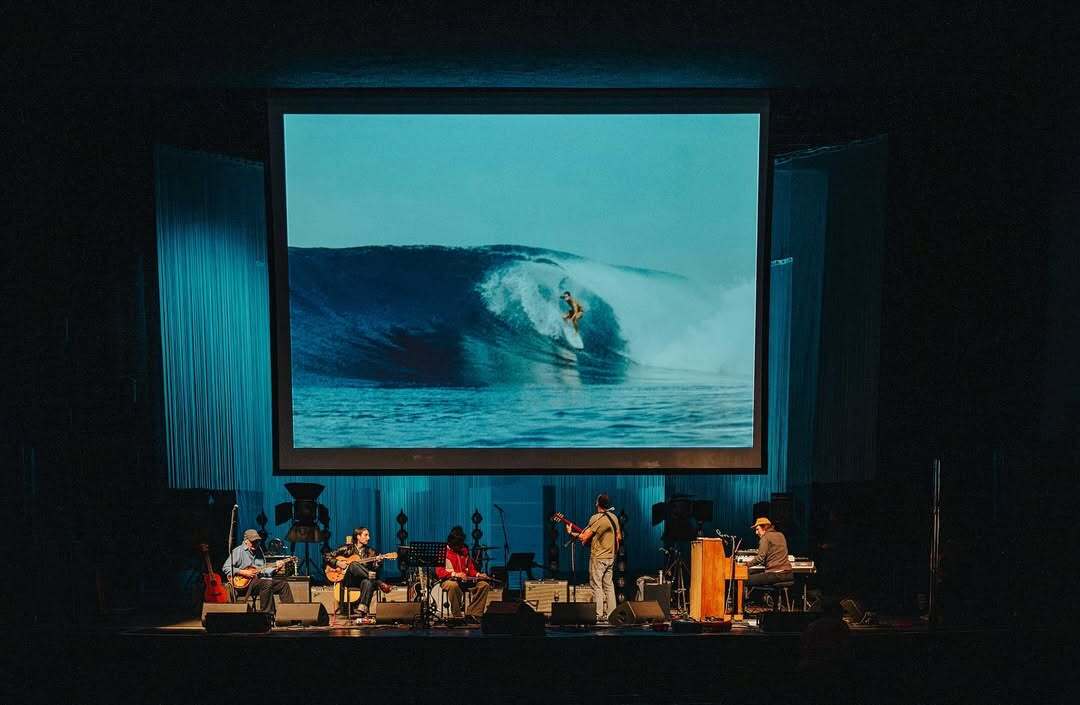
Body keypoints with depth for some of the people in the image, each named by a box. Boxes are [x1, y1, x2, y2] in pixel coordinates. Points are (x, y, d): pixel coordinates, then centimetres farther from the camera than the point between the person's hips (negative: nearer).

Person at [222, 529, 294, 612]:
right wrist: (243, 572, -18)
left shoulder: (258, 550, 17)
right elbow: (225, 568, -12)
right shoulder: (238, 551, -5)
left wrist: (274, 568, 0)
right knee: (267, 583, -33)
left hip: (259, 579, 8)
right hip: (244, 584, -8)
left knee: (283, 583, -5)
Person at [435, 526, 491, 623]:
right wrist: (455, 574, -22)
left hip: (465, 581, 6)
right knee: (453, 585, -42)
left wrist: (478, 575, -2)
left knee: (484, 585, -18)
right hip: (449, 580, -6)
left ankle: (472, 614, -23)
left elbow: (471, 568, 20)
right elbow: (439, 572, -9)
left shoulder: (464, 552, 17)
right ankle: (457, 617, -30)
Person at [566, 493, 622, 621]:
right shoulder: (614, 517, 7)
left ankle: (599, 615, -4)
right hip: (610, 557, 7)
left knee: (596, 586, -3)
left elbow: (584, 538, -17)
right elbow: (619, 537, 14)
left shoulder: (596, 518, -16)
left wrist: (570, 532, -4)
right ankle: (611, 614, 13)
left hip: (598, 557, -7)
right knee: (609, 585, 12)